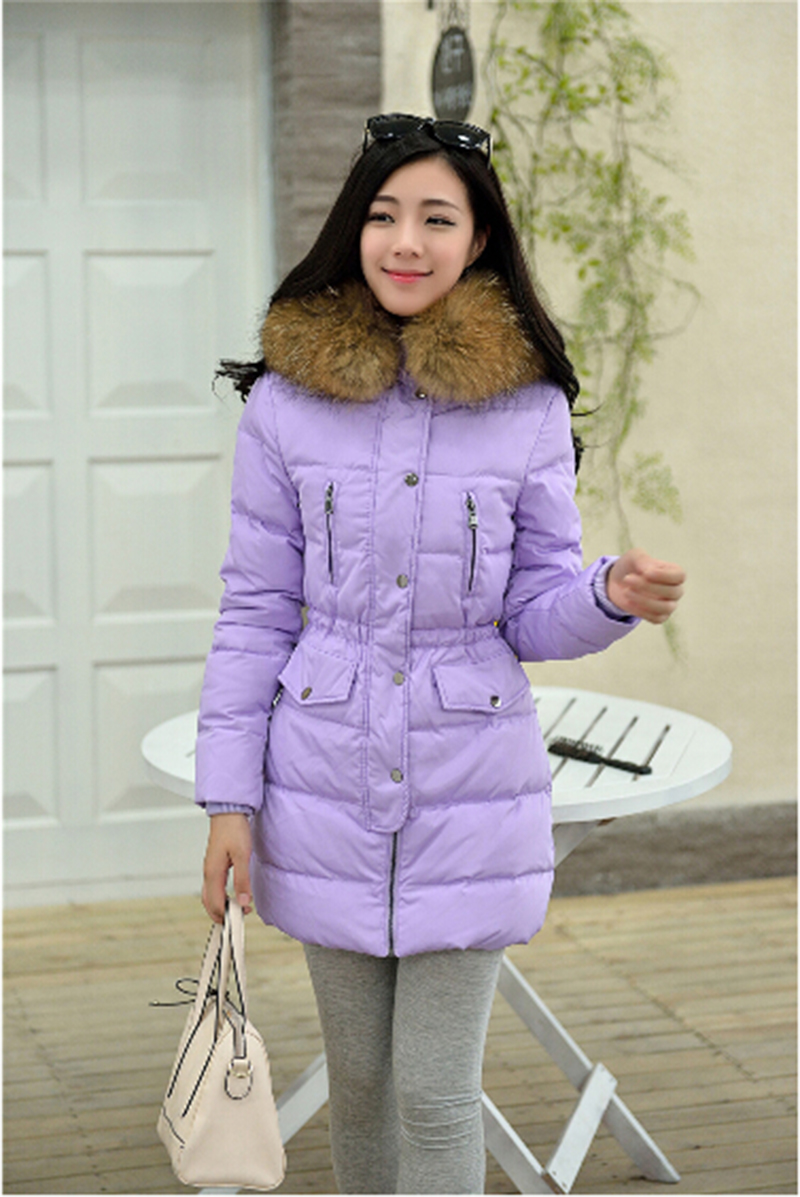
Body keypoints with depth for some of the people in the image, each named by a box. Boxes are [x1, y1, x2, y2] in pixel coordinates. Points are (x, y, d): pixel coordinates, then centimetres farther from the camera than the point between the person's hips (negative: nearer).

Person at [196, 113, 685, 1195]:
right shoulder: (286, 400, -2)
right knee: (360, 1080, 15)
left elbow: (537, 615, 3)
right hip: (329, 796, 1)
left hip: (471, 793, -1)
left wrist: (613, 595, -20)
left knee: (438, 1096, 2)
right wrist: (229, 799, -1)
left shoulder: (528, 406, -3)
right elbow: (255, 611, 2)